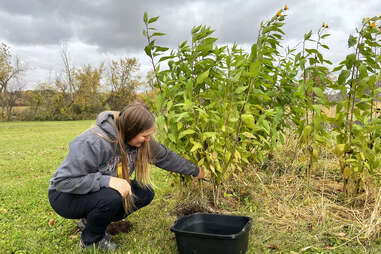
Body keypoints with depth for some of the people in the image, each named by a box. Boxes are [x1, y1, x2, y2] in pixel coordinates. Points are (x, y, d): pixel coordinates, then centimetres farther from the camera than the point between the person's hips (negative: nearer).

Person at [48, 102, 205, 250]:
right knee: (111, 198, -35)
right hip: (66, 196, -7)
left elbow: (164, 156, 2)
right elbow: (63, 181, -32)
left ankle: (90, 220, 7)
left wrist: (195, 171, 9)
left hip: (106, 189, 7)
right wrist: (108, 181, -41)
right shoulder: (92, 143, -34)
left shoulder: (139, 140, -13)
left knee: (146, 194, -9)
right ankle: (90, 240, -3)